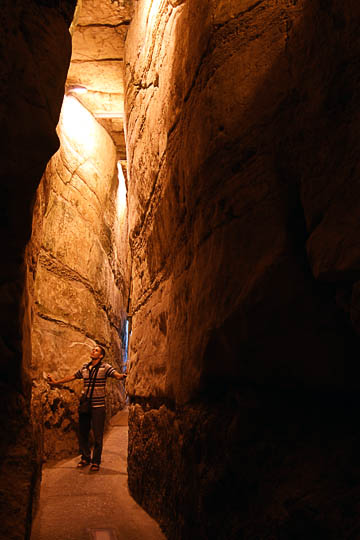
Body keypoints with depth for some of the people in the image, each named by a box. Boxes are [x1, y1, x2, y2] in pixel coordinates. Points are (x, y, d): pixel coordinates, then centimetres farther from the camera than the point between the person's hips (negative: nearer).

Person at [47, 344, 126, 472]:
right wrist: (56, 382, 26)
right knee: (82, 432, 12)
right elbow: (72, 377, 22)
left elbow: (117, 375, -19)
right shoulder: (84, 367, 10)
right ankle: (85, 458, 28)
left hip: (98, 406, -5)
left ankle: (96, 461, 15)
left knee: (97, 435, 0)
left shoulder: (105, 367, -5)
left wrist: (122, 376, -42)